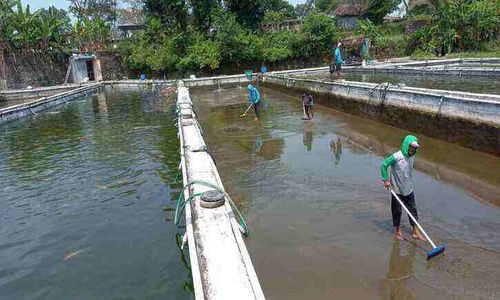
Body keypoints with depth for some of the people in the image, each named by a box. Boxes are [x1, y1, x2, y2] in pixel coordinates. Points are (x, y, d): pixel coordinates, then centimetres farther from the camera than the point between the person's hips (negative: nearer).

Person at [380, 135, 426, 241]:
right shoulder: (396, 156, -20)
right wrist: (386, 179, -16)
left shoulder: (412, 156, -1)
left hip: (409, 189, 6)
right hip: (397, 189, -6)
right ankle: (397, 231, 25)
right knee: (397, 211, 8)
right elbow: (383, 165, -15)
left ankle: (415, 232, 22)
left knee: (413, 209, 10)